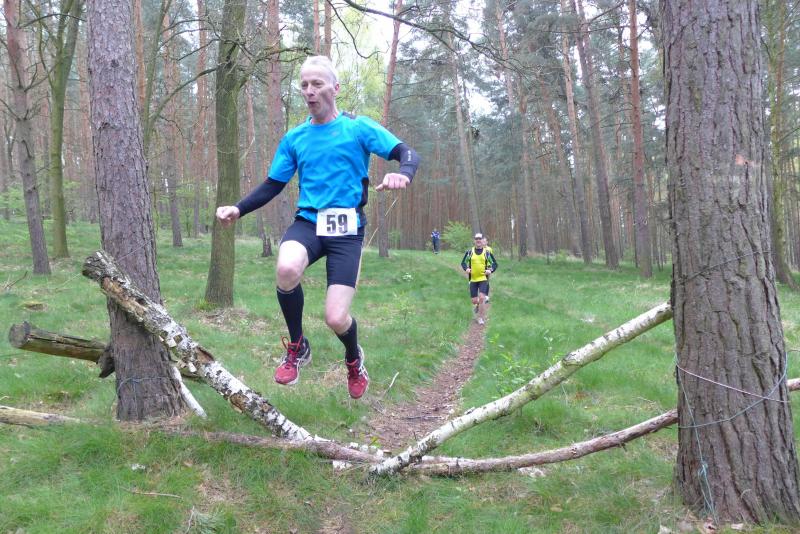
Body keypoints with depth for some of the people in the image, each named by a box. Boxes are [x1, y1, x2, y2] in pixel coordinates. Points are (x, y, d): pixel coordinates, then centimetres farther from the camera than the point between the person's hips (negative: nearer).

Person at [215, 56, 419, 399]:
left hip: (347, 229, -2)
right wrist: (239, 209, -2)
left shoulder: (359, 128, 1)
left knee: (336, 319, -13)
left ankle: (353, 359, 27)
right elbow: (272, 186, 15)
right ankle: (297, 348, -5)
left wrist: (402, 174, -29)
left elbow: (408, 154, -5)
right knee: (286, 269, -34)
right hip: (307, 221, 2)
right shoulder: (294, 138, 12)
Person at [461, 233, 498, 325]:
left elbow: (495, 264, 7)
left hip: (483, 279, -1)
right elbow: (463, 262, 11)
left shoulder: (487, 253, 0)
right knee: (474, 301, 2)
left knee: (481, 298, -15)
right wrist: (466, 269, -10)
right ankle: (478, 306, 39)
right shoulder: (469, 252, 2)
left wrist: (490, 270, -13)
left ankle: (481, 318, -1)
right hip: (473, 279, 2)